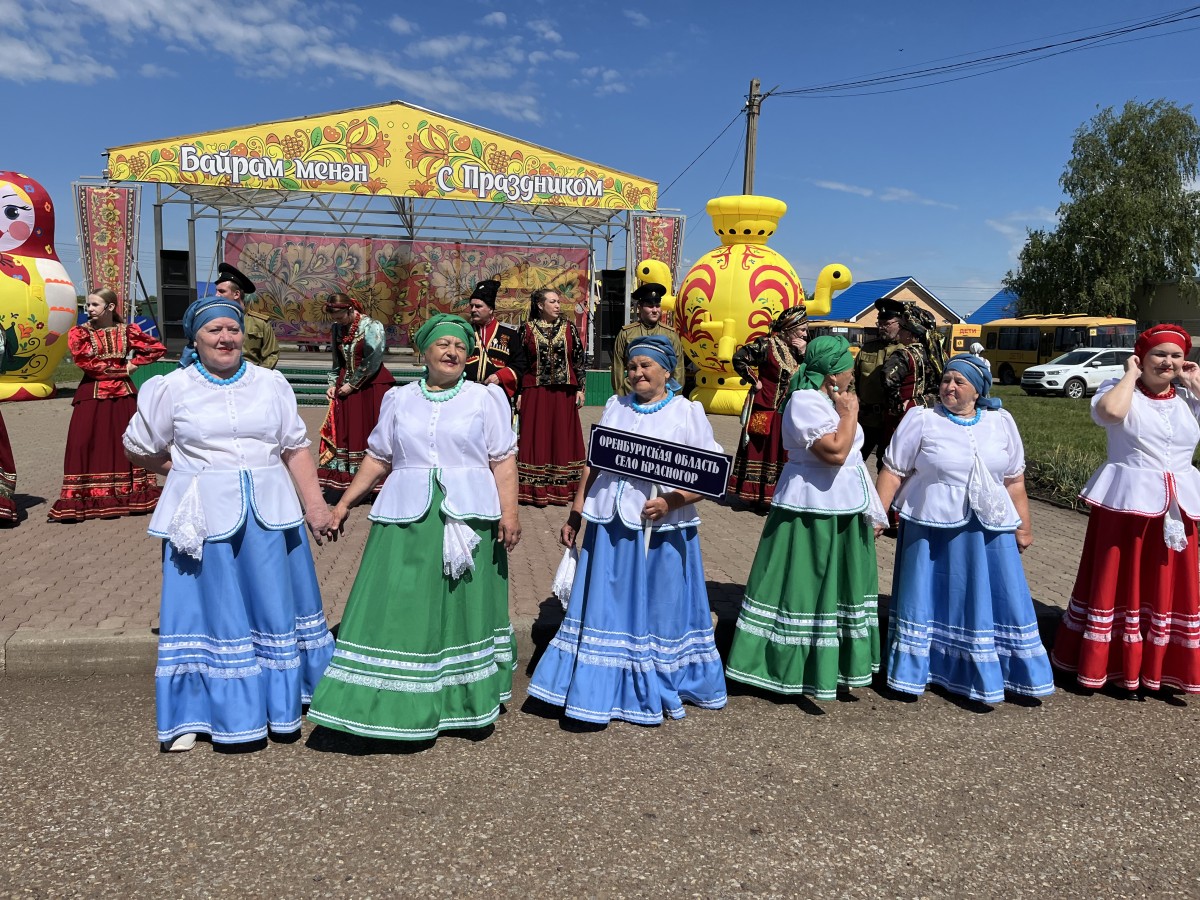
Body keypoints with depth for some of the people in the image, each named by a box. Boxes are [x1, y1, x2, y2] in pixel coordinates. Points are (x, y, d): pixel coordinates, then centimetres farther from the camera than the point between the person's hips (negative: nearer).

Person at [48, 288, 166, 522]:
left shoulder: (127, 331, 6)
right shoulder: (79, 333, 1)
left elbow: (157, 348, 9)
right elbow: (86, 362, -11)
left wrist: (133, 364, -1)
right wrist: (121, 369, -9)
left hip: (123, 394, 2)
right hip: (91, 395, -2)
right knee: (85, 445, -7)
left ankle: (129, 494, 14)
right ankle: (81, 499, -3)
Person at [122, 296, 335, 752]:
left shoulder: (271, 383, 5)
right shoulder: (171, 388, 1)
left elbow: (296, 448, 6)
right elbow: (138, 447, 12)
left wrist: (315, 504, 0)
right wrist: (189, 471, 10)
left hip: (269, 513, 2)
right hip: (205, 517, -2)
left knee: (274, 607, 8)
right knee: (213, 611, 4)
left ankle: (280, 706, 24)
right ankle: (192, 718, 19)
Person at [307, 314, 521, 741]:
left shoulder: (486, 398, 4)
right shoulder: (399, 399, 11)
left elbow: (503, 461, -1)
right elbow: (378, 459, 13)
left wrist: (509, 512, -11)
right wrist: (344, 502, 9)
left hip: (468, 515, -1)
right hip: (406, 517, 2)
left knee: (464, 606, 6)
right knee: (398, 606, 0)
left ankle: (468, 700, 20)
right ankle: (393, 704, 9)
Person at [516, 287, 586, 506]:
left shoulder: (568, 327, 6)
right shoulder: (527, 328, 2)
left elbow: (579, 358, 7)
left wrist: (581, 388, 1)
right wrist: (518, 393, -1)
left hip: (564, 392, 1)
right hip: (535, 391, -1)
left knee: (562, 437, 5)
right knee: (536, 437, 1)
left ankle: (562, 488, 13)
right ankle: (536, 490, 7)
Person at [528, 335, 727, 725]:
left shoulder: (688, 412, -2)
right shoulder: (615, 407, 9)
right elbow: (594, 465, 12)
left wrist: (671, 501, -20)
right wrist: (575, 513, 9)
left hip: (662, 531, -3)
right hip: (610, 525, 3)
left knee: (660, 610, 8)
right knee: (606, 609, 9)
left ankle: (656, 692, 26)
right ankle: (599, 688, 23)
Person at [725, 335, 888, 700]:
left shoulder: (830, 400, 13)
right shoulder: (805, 402, -17)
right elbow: (835, 451, -28)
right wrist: (850, 413, -14)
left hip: (843, 511, 10)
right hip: (813, 514, -10)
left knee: (836, 586, 16)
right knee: (804, 587, -3)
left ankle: (829, 664, 29)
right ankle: (786, 667, 9)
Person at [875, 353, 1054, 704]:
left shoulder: (1001, 422, 5)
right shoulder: (921, 419, -4)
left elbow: (1014, 479, 11)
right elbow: (893, 472, -4)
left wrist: (1024, 526, 12)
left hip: (989, 530, 3)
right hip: (931, 529, -3)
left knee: (992, 601, 8)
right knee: (926, 598, 6)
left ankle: (986, 676, 23)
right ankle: (913, 671, 19)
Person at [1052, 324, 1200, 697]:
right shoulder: (1121, 390, -3)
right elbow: (1109, 410, -27)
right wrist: (1131, 375, -12)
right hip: (1127, 500, -4)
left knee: (1168, 586, 10)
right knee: (1120, 581, 3)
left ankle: (1158, 666, 23)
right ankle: (1115, 664, 16)